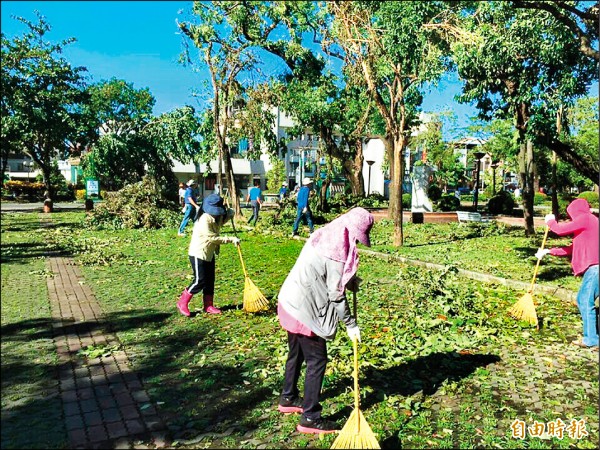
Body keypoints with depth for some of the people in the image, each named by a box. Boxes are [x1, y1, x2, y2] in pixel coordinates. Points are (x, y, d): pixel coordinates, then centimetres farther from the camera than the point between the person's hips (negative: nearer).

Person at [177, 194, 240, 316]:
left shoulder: (217, 218, 3)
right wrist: (231, 239, -25)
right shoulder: (204, 220, -23)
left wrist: (229, 212, -6)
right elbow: (213, 238, -26)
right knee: (200, 281, -7)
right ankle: (182, 303, 8)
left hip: (209, 254, 9)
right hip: (198, 254, -9)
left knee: (210, 281, 10)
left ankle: (208, 306, 20)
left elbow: (229, 214, 19)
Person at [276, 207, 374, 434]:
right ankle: (310, 418, 13)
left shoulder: (323, 235, 5)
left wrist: (349, 280, 9)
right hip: (304, 311, -9)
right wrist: (351, 325, -10)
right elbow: (336, 294, -19)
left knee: (296, 353, 24)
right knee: (317, 360, 3)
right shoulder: (338, 250, -21)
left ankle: (288, 398, 42)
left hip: (289, 302, 10)